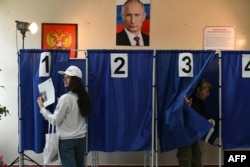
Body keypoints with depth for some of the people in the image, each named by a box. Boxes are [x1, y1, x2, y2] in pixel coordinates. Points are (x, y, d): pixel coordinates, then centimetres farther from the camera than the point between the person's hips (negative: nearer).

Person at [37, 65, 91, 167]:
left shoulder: (65, 98, -18)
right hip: (81, 138, 7)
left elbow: (55, 121, -13)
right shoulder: (82, 96, 3)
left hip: (66, 140, -7)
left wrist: (42, 108, -5)